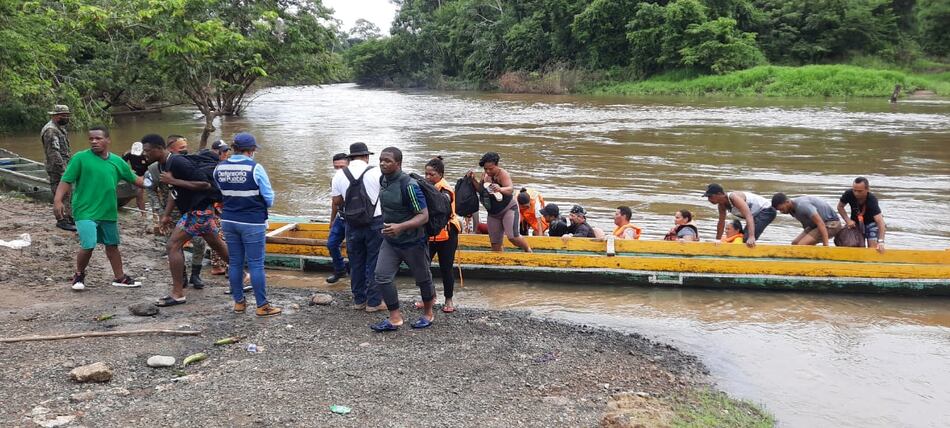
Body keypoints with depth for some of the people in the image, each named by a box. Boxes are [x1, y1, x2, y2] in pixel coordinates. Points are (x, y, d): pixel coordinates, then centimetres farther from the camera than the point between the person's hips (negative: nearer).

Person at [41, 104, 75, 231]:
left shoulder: (60, 128, 15)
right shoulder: (50, 131, -18)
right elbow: (54, 153, -23)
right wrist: (63, 169, -24)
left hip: (64, 166, 10)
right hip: (57, 168, -10)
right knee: (61, 195, -7)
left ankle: (69, 217, 24)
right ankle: (61, 220, -3)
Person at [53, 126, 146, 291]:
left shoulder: (117, 161, 4)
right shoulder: (81, 158, -9)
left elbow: (134, 179, 16)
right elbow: (66, 180, -10)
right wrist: (58, 199, -21)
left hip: (109, 212, 5)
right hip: (86, 212, -5)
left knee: (112, 245, 16)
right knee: (88, 246, -13)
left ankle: (120, 277, 30)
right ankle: (79, 275, 14)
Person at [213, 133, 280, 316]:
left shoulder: (219, 168, 0)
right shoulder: (255, 168, -15)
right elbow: (269, 199, -10)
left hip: (229, 221, 5)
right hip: (252, 223, -5)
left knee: (234, 262, 13)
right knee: (256, 264, 1)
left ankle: (238, 302, 22)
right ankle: (262, 306, 6)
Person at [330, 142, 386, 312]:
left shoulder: (340, 174, -1)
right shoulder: (376, 172, -9)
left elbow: (336, 201, 4)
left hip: (352, 224, 3)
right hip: (375, 222, -3)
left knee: (356, 263, 14)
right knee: (374, 263, 5)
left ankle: (358, 300, 22)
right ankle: (373, 302, 9)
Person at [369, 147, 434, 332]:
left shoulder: (409, 185, -25)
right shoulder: (383, 180, -1)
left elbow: (423, 216, -27)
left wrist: (400, 227, -40)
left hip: (413, 242, -6)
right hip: (390, 241, 6)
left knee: (422, 279, 12)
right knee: (382, 276, -4)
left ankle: (428, 314, 34)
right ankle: (394, 318, 7)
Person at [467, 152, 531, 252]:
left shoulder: (502, 174, -19)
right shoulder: (485, 175, 3)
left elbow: (511, 189, -33)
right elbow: (480, 189, 10)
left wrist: (500, 189, -54)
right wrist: (473, 180, -5)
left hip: (508, 209, -7)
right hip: (493, 213, 7)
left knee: (513, 237, -21)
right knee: (495, 244, 8)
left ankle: (528, 250, 6)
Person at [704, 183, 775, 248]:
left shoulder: (734, 198, -31)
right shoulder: (722, 205, -4)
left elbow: (748, 216, -42)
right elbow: (721, 223, 11)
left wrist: (751, 237, -53)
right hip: (756, 214, 10)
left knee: (748, 240, -25)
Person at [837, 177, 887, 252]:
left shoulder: (872, 200, -35)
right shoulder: (849, 194, -26)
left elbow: (880, 221, -43)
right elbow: (840, 207, -5)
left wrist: (880, 242, -52)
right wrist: (848, 220, -20)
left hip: (871, 221, -3)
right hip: (855, 222, 3)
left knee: (873, 249, -15)